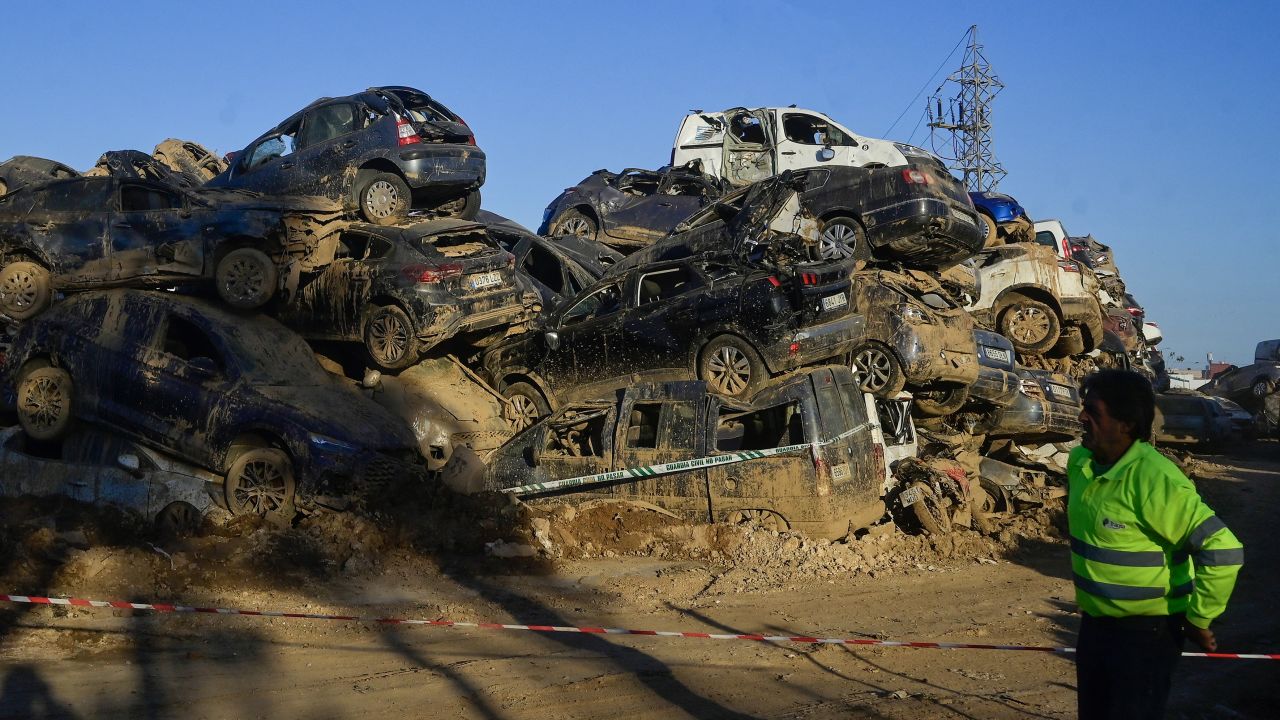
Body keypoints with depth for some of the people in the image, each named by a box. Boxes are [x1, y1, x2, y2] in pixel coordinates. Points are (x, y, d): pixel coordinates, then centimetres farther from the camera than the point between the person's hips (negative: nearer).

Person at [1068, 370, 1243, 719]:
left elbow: (1222, 551, -28)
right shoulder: (1079, 462, -2)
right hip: (1094, 623, 8)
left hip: (1145, 631, -7)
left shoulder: (1154, 478, -26)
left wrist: (1197, 619, -18)